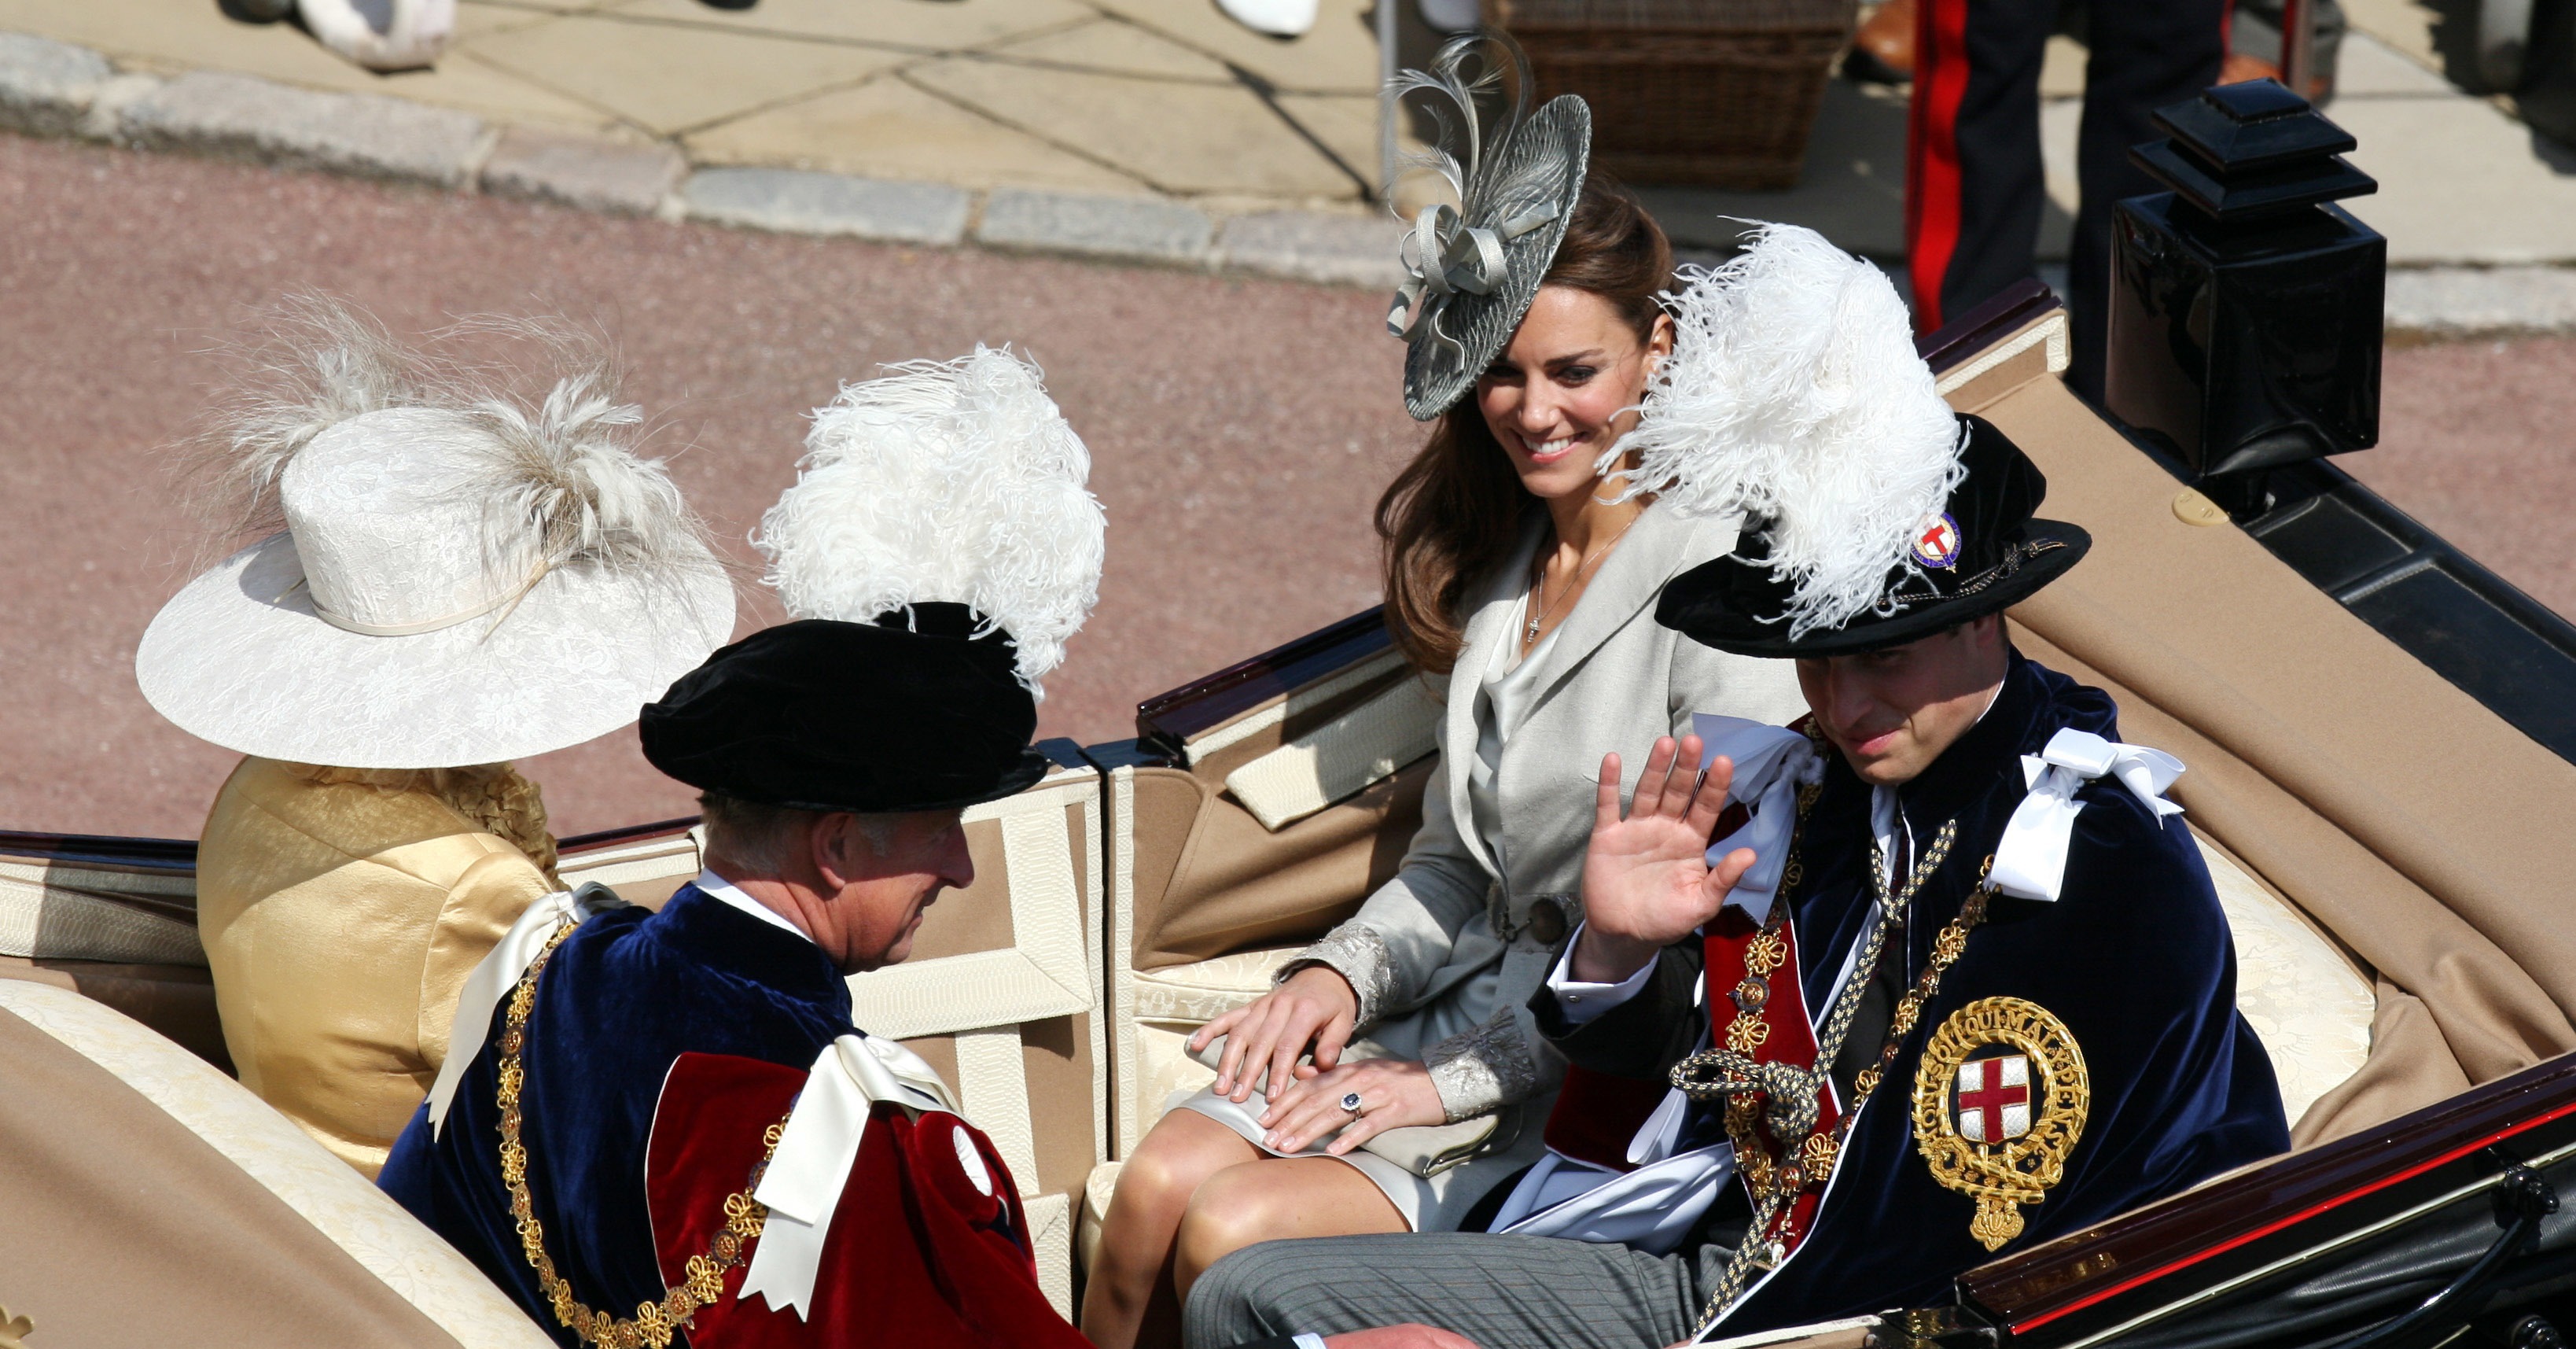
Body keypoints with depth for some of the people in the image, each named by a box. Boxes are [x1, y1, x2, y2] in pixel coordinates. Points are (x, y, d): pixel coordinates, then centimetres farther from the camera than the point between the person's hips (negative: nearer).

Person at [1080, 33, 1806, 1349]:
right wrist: (1348, 970, 0)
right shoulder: (1501, 560, 12)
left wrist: (1461, 1080, -16)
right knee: (1156, 1186, -16)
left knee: (1234, 1235, -22)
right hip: (1476, 1003, 7)